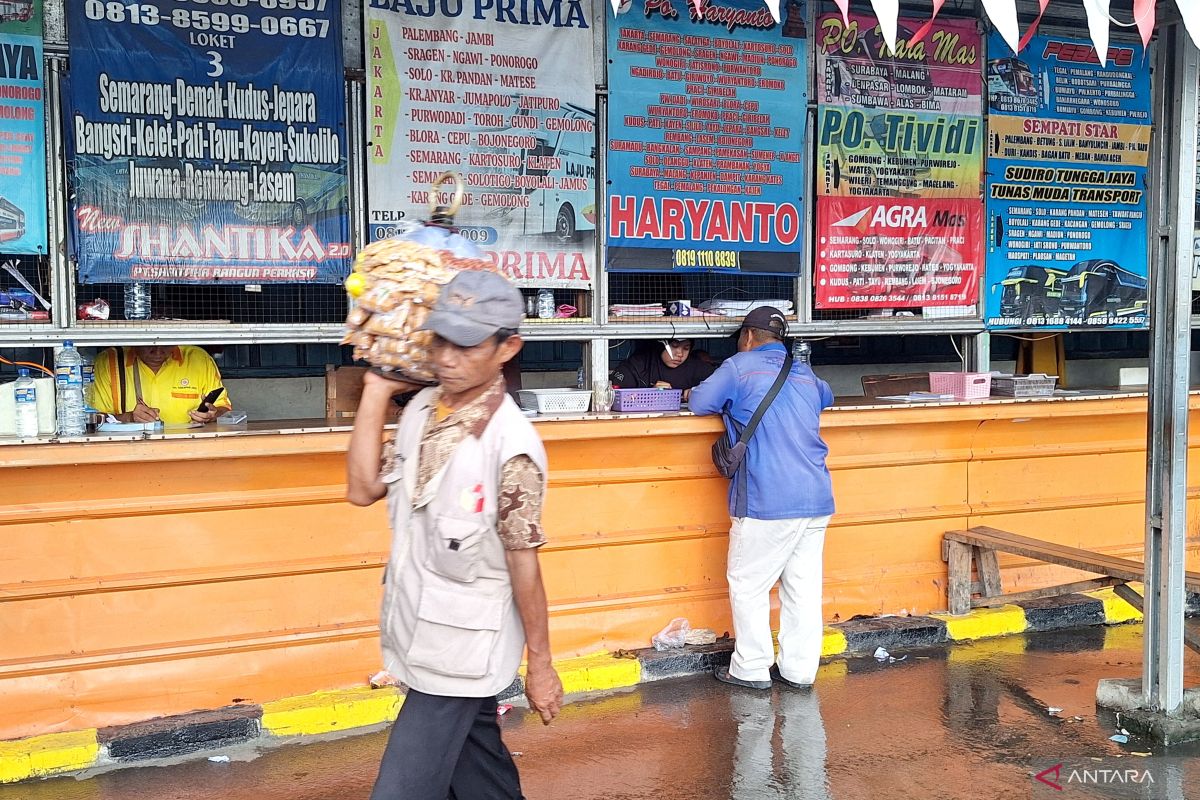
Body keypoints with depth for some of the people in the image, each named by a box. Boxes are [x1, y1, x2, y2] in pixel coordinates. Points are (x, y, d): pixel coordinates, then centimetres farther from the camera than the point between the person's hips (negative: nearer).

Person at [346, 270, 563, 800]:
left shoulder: (511, 443, -22)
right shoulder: (421, 409, -1)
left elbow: (523, 563, -17)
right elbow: (363, 489, 0)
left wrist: (540, 665, -9)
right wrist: (375, 392, -2)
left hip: (460, 654, -7)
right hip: (421, 637, 7)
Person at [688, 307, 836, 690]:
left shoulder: (739, 367, 0)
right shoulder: (805, 374, 18)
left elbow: (700, 403, 3)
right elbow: (827, 397, 39)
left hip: (767, 501, -6)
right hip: (817, 499, 6)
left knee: (748, 584, 5)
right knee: (804, 585, 10)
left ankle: (751, 669, 10)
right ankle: (800, 669, 17)